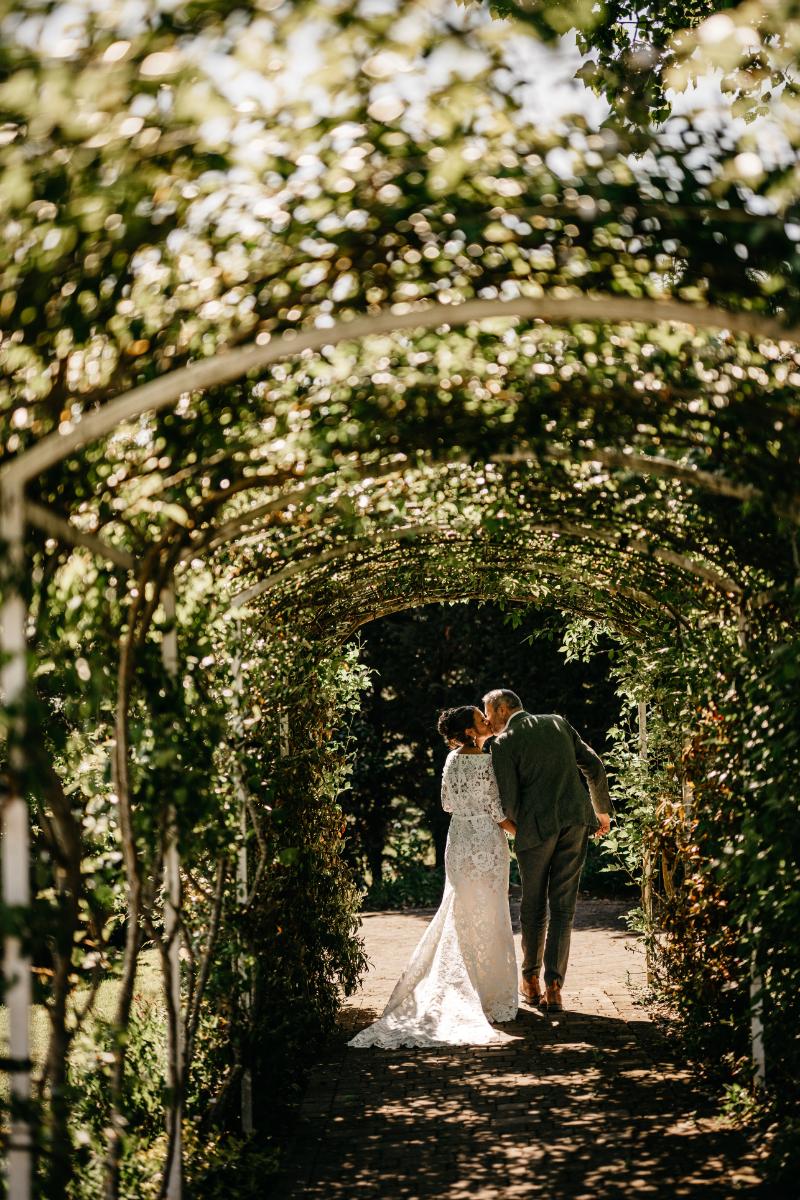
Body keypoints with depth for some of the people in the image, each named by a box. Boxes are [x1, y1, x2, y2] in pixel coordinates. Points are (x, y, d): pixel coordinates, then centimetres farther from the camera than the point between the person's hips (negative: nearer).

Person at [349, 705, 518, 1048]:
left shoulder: (452, 760, 3)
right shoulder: (488, 762, -16)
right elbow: (498, 812, -15)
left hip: (458, 843, 6)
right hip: (487, 843, -6)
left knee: (458, 916, 15)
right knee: (488, 920, 4)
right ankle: (489, 993, 10)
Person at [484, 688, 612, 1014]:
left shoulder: (504, 743, -3)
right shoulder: (558, 722, 13)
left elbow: (508, 801, -7)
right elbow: (594, 766, 12)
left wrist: (518, 828, 13)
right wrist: (602, 810, 23)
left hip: (536, 827, -4)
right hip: (576, 821, 4)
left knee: (533, 905, 14)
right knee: (563, 907, 6)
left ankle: (531, 980, 25)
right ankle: (554, 987, -1)